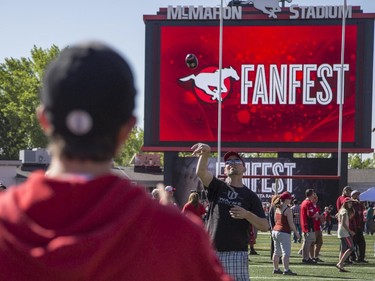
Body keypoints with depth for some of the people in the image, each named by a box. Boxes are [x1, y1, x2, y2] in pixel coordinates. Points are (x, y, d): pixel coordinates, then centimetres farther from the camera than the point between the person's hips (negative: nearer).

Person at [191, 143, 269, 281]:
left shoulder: (250, 196, 6)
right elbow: (201, 172, -13)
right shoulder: (217, 187, 8)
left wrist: (247, 215, -18)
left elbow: (265, 226, 0)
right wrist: (205, 154, -33)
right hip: (212, 251, 2)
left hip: (237, 253, -2)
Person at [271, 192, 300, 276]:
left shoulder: (277, 209, 11)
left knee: (277, 252, 14)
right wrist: (296, 232, -6)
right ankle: (286, 270, -13)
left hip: (275, 231, 9)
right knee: (286, 252, -9)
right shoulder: (288, 210, -13)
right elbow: (291, 224, -15)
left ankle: (276, 269, 18)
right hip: (284, 233, -9)